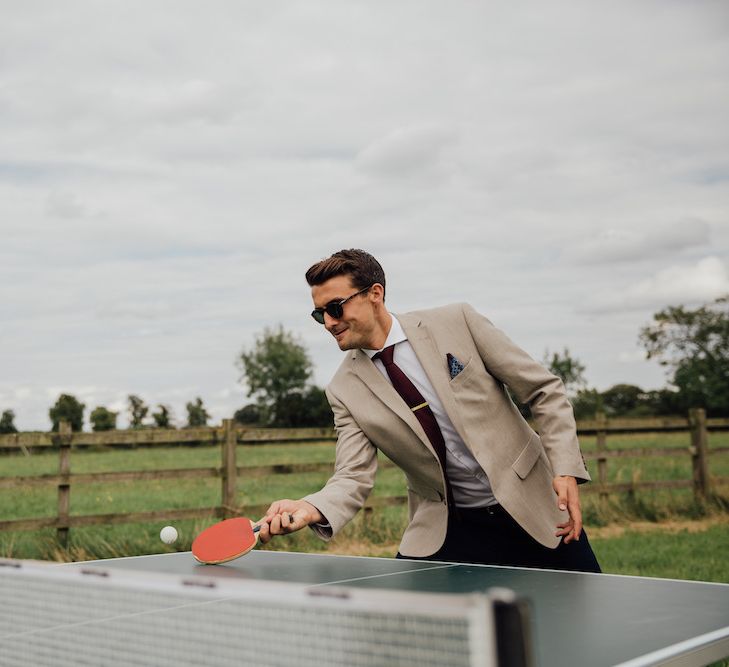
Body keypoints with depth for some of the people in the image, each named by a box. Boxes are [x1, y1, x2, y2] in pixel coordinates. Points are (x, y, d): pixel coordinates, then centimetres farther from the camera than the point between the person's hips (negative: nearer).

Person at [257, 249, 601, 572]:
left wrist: (565, 470, -16)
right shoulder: (346, 390, -5)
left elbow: (544, 390, -6)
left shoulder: (456, 321, -10)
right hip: (445, 528, 1)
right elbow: (354, 476, -10)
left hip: (530, 508, -1)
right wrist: (311, 508, -32)